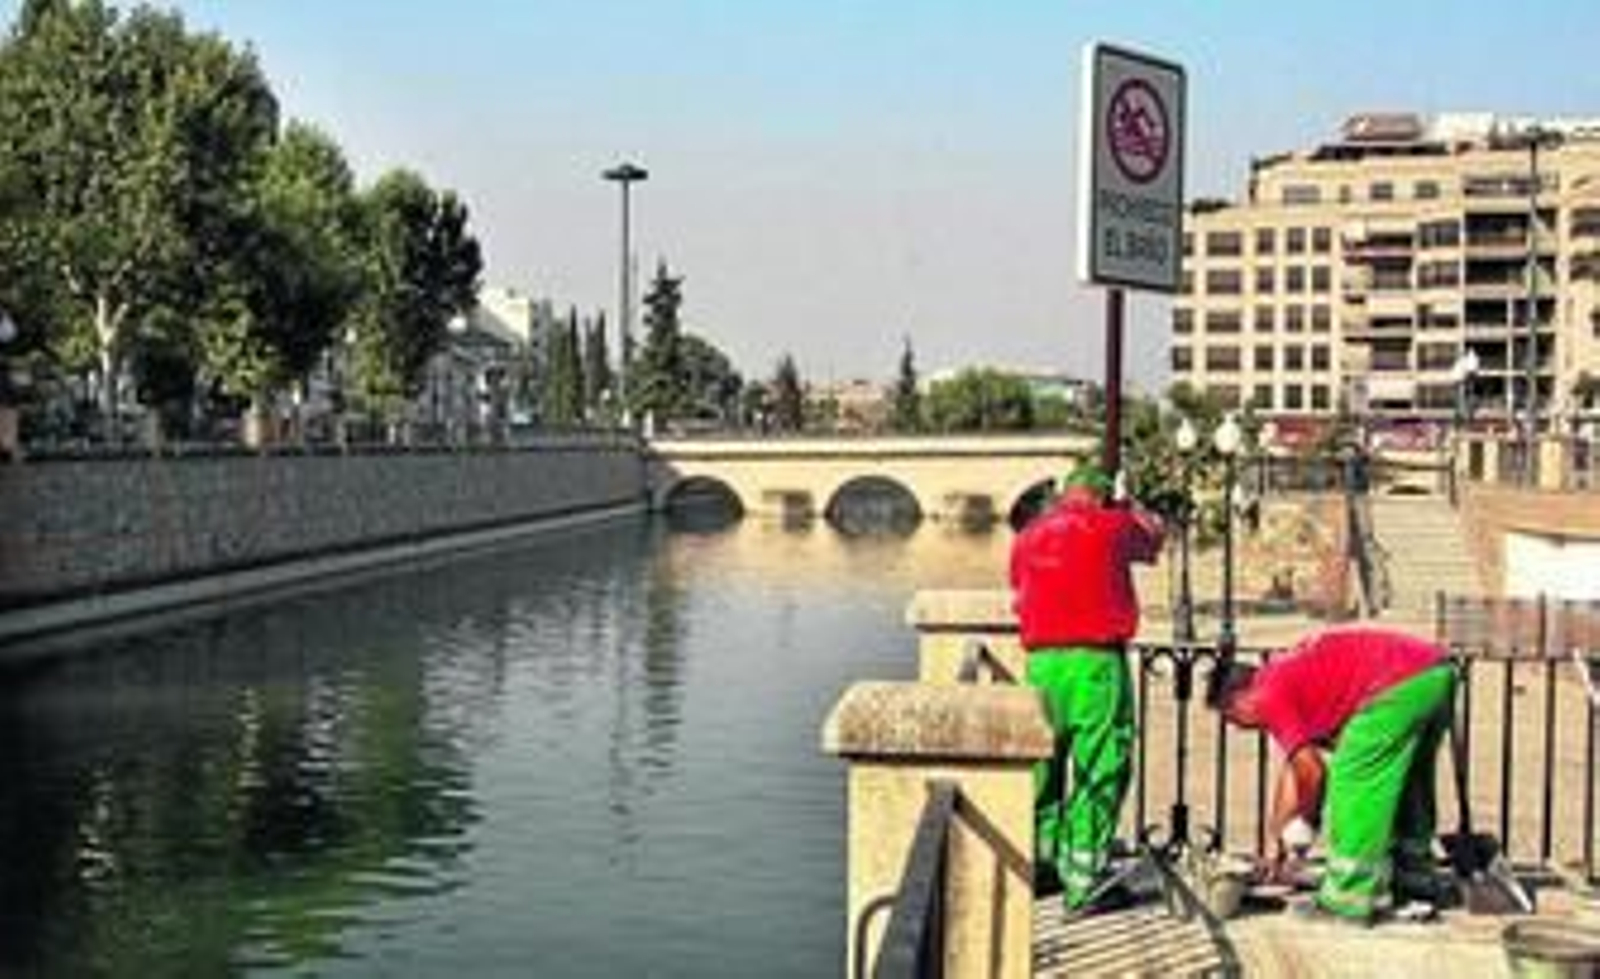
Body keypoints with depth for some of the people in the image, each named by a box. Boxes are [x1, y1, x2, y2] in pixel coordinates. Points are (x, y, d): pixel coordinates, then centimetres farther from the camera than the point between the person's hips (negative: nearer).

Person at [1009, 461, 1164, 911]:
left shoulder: (1027, 537, 12)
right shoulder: (1111, 526, -1)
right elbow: (1152, 538, 19)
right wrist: (1131, 511, 36)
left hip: (1041, 662, 5)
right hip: (1096, 660, -5)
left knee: (1043, 764, 17)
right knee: (1100, 769, -1)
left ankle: (1039, 863, 26)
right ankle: (1083, 877, -2)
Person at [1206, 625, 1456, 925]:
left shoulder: (1271, 695, -2)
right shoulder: (1291, 676, 25)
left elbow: (1312, 772, -2)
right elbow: (1293, 767, 33)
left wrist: (1306, 822, 18)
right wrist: (1275, 836, 37)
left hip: (1400, 684, -10)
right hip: (1437, 672, 10)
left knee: (1352, 782, -1)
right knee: (1408, 784, 23)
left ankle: (1348, 900, 4)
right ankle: (1416, 880, 34)